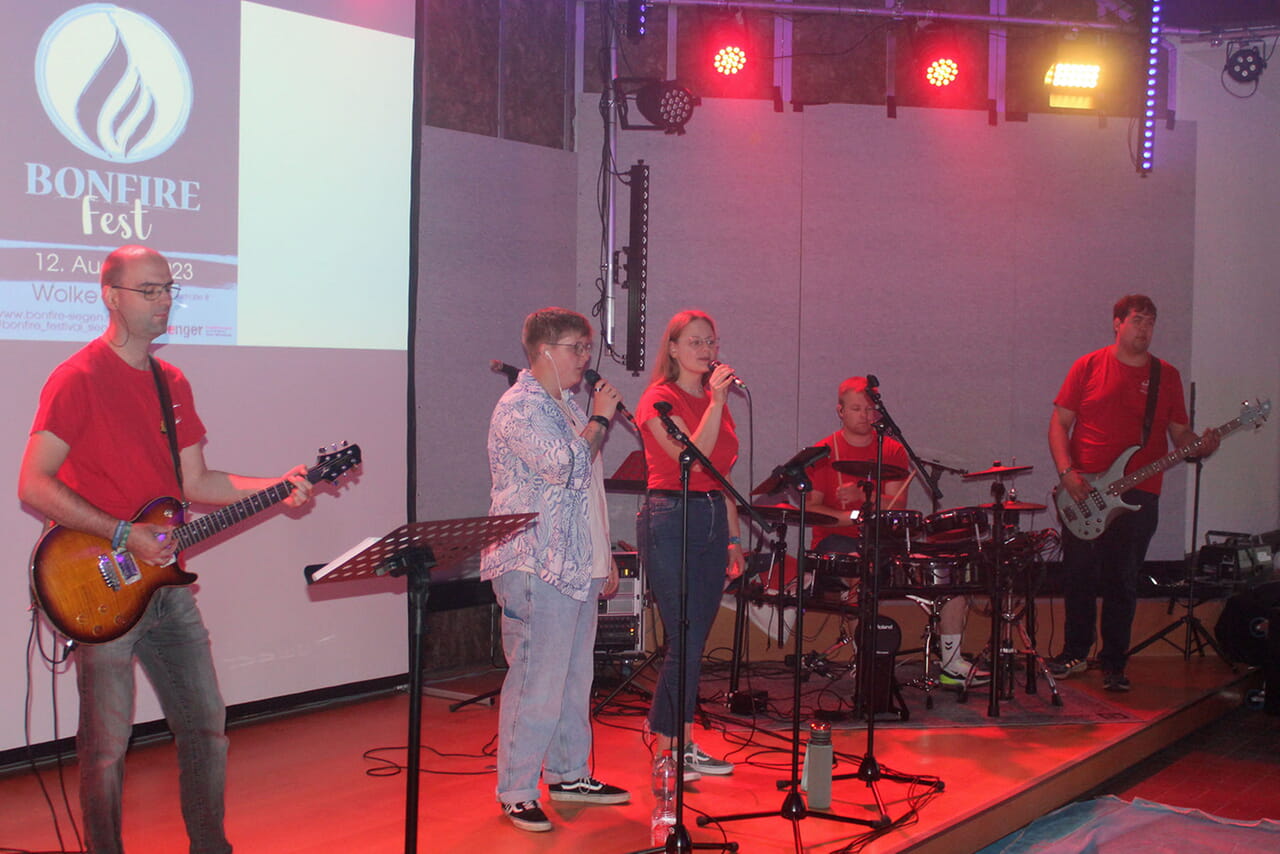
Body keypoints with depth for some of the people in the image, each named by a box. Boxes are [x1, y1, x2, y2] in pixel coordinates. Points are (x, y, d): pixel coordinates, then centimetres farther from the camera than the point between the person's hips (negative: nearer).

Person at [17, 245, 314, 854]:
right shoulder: (78, 379, -11)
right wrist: (125, 535, -21)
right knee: (106, 745, 0)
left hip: (165, 584, 7)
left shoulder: (172, 384, 13)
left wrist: (278, 487, 2)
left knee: (206, 724, 11)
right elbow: (33, 486, -16)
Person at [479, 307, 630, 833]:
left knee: (575, 677, 14)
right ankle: (516, 792, 0)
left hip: (576, 568, 10)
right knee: (537, 682, -8)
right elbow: (563, 465, -24)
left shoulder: (566, 409, 20)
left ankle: (569, 774, 25)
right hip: (536, 569, -10)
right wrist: (600, 420, -10)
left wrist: (604, 558, 23)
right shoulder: (520, 407, -11)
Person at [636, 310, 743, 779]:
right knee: (685, 641, -9)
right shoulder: (660, 399, -6)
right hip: (670, 521, -7)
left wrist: (733, 536, 16)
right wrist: (716, 402, -20)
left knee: (694, 642, 10)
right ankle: (666, 753, 1)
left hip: (712, 520, 7)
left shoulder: (715, 399, 16)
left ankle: (684, 744, 19)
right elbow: (693, 458, -20)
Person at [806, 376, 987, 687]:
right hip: (836, 542, -4)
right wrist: (855, 515, -21)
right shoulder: (825, 453, 1)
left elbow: (896, 506, -3)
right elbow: (811, 508, -7)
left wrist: (863, 497, -22)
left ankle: (951, 664, -5)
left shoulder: (893, 451, 10)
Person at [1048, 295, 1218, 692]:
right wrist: (1066, 472, -10)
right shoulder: (1089, 366, 3)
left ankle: (1113, 663, 14)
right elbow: (1059, 422, 3)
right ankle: (1075, 653, 23)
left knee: (1122, 583, 3)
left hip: (1138, 495, 1)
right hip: (1083, 493, 0)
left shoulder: (1166, 375, 8)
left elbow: (1178, 431, 11)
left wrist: (1199, 447, -11)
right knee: (1078, 577, 6)